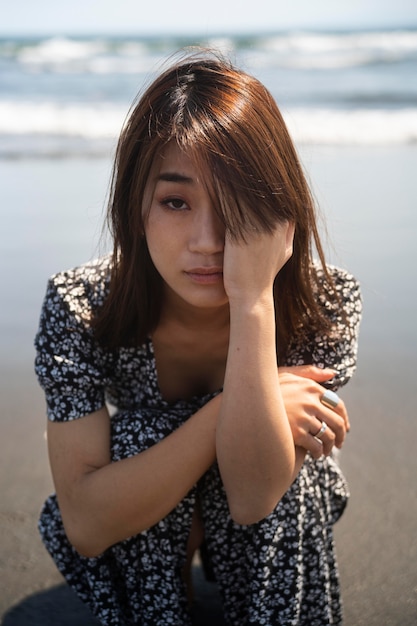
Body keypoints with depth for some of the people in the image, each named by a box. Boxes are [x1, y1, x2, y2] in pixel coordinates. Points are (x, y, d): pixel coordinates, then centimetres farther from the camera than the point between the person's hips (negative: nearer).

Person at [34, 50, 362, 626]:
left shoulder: (327, 304, -27)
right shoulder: (79, 306, -27)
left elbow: (253, 498, -36)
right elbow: (85, 524, -32)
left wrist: (254, 299, -44)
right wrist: (228, 409, -39)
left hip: (282, 519, 0)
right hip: (132, 537, 1)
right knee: (143, 433, -31)